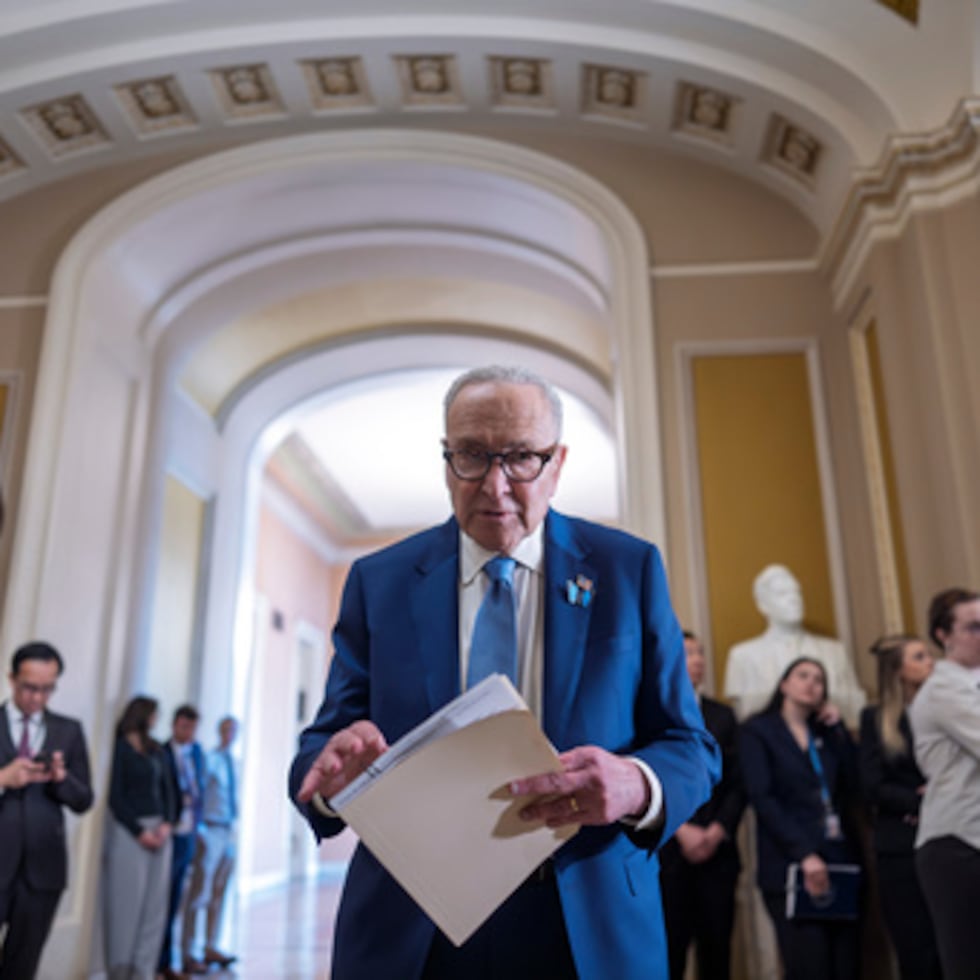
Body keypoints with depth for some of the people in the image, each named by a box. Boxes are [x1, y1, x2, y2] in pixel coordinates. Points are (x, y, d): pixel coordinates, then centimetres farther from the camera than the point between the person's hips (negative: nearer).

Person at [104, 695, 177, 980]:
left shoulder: (155, 751, 13)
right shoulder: (120, 748, -5)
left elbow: (166, 789, 12)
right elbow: (115, 797, -7)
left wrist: (167, 824, -4)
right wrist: (140, 831, -10)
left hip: (158, 831, 6)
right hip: (128, 829, -6)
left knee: (155, 905, 5)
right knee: (126, 902, -1)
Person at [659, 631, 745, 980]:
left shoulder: (723, 715, 14)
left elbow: (737, 782, 9)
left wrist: (717, 831, -4)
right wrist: (682, 831, -10)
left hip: (717, 851, 3)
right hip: (668, 850, -3)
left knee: (717, 949, 5)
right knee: (670, 948, -1)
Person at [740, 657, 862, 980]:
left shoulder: (826, 732, 18)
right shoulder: (758, 731, 2)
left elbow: (854, 785, 6)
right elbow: (762, 798, -9)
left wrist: (838, 728, 3)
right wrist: (804, 854, -17)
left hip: (840, 860, 5)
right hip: (790, 867, -5)